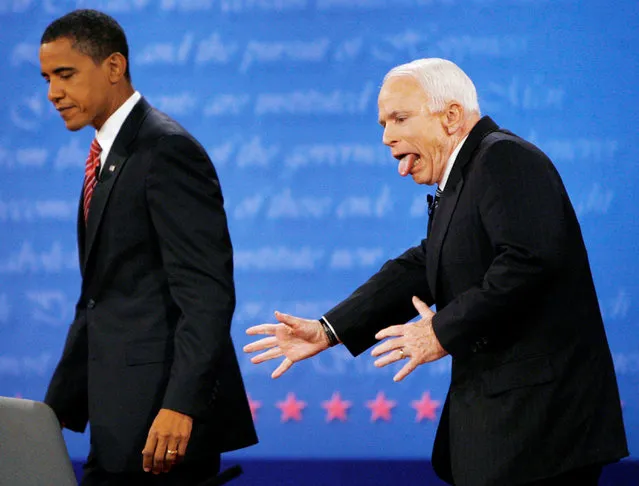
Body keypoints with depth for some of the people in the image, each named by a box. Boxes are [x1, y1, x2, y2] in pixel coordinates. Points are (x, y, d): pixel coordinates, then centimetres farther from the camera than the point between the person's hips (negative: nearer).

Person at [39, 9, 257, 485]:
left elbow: (208, 292, -19)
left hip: (164, 419, -9)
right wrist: (58, 408, 17)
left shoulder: (166, 150, -12)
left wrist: (181, 406, -26)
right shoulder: (108, 156, 18)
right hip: (122, 424, 9)